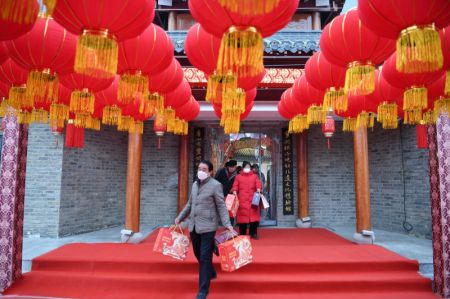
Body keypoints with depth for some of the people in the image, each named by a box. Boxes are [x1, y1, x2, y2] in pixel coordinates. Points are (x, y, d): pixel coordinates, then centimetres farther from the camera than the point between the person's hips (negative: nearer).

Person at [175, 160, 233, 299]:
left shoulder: (215, 185, -9)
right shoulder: (195, 184, 12)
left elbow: (221, 206, -10)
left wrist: (227, 224, -19)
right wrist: (180, 217, 20)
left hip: (207, 226, -7)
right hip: (194, 225, 7)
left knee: (205, 257, -2)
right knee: (198, 254, 18)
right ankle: (211, 272, 44)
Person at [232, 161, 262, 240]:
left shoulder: (254, 176, 14)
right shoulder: (238, 177, 12)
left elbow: (258, 184, 1)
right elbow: (235, 186, 3)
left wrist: (258, 189, -20)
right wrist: (234, 192, -16)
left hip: (253, 200, 1)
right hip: (242, 200, -1)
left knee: (254, 217, -3)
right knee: (242, 217, 0)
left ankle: (253, 234, 11)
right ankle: (242, 235, 10)